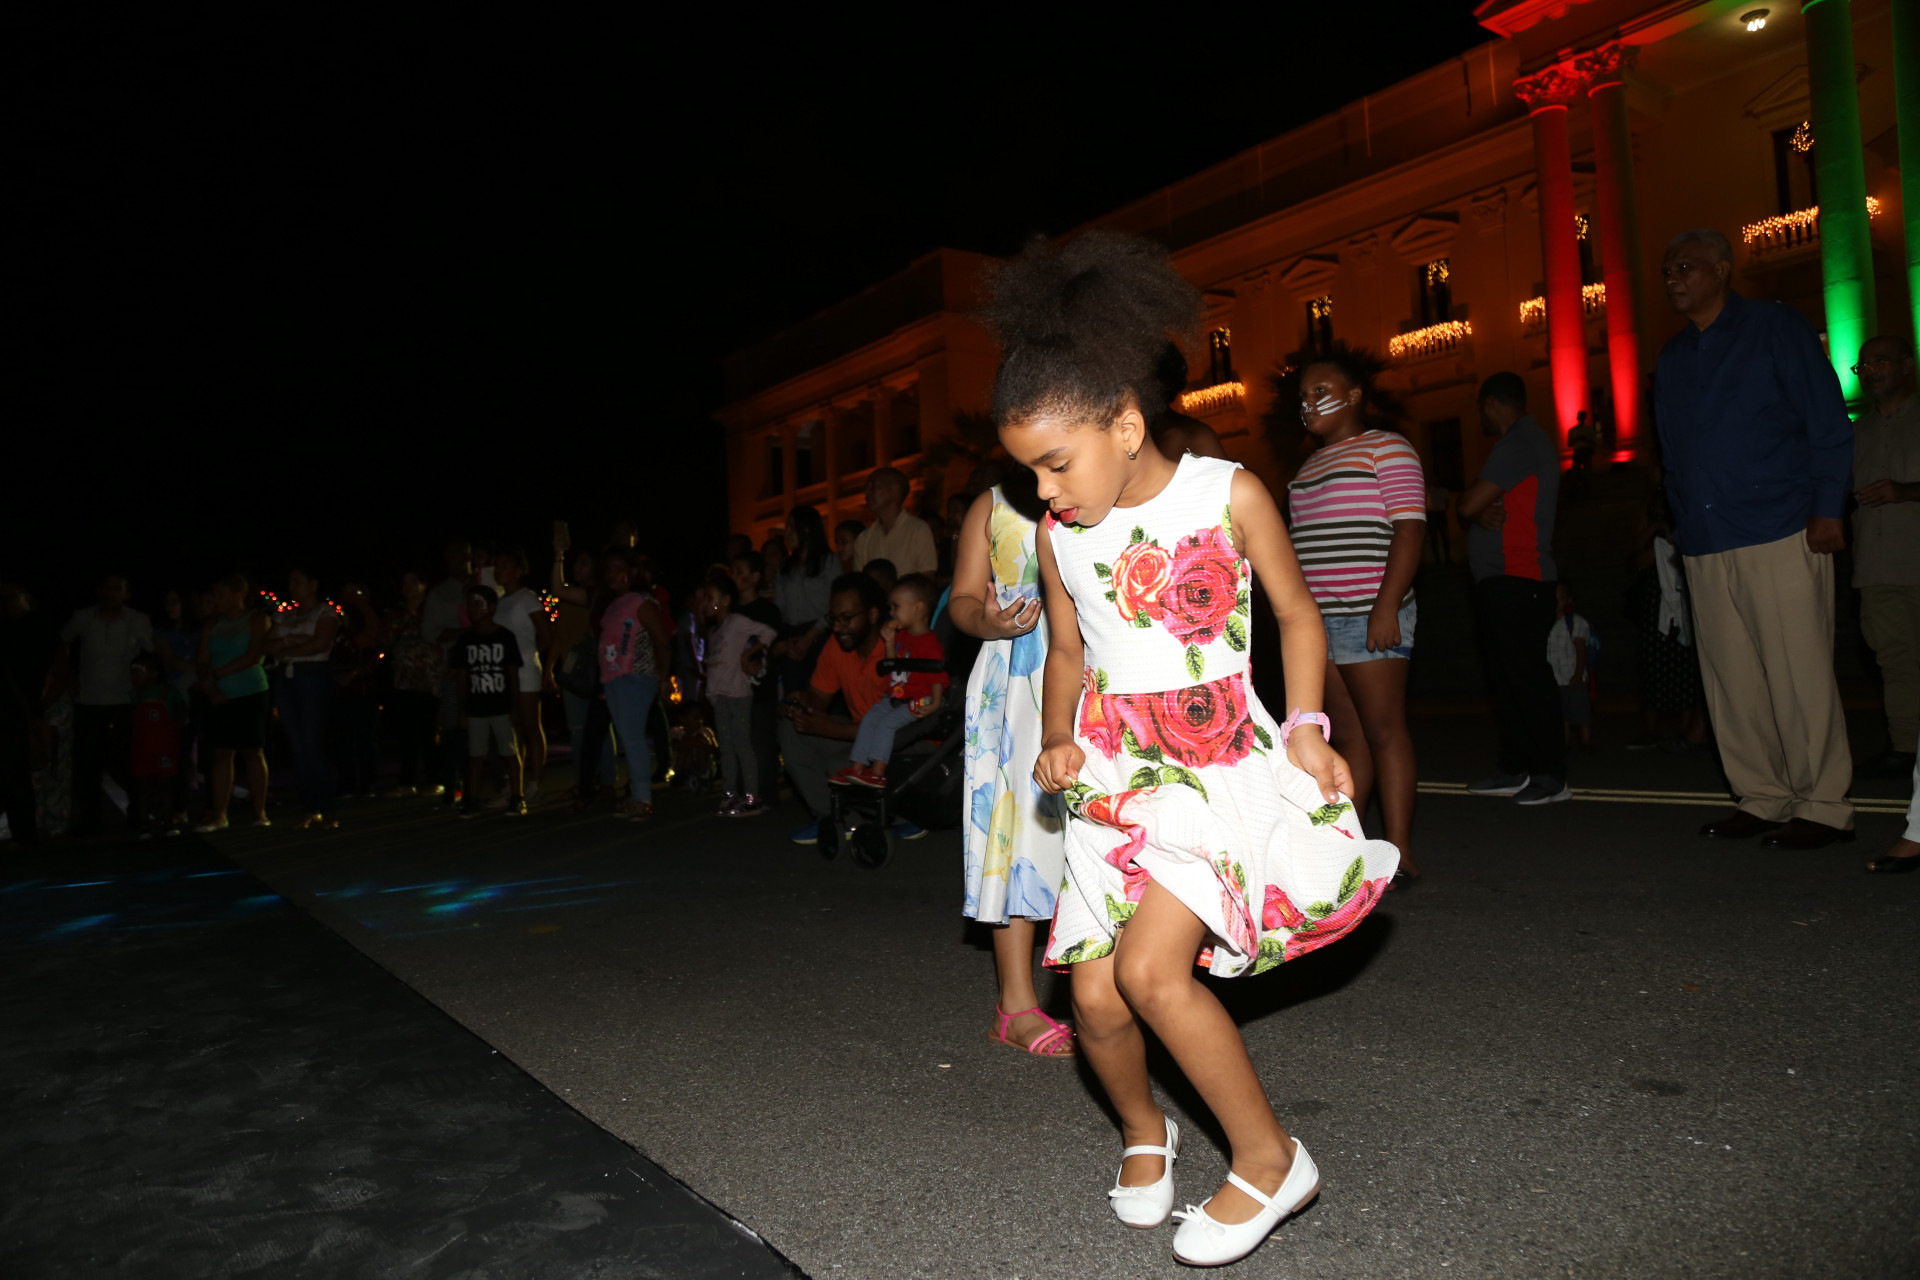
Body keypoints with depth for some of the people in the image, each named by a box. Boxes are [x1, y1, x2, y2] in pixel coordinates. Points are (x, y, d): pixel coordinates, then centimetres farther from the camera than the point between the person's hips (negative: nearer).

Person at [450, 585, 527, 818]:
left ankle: (516, 799, 7)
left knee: (510, 753, 1)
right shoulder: (465, 639, 5)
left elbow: (514, 674, -1)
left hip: (502, 708, -3)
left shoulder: (505, 637, -3)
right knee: (475, 755, 6)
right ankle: (473, 800, 12)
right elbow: (462, 676, 7)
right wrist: (462, 710, 4)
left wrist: (515, 707, -6)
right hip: (475, 709, 3)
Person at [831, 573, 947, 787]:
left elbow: (937, 677, -19)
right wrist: (889, 643, 4)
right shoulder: (902, 635, 11)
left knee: (887, 723, -21)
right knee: (869, 718, 0)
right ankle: (856, 767, 2)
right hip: (895, 697, 9)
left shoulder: (930, 643, -17)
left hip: (917, 701, -9)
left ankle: (878, 772, -17)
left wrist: (934, 705, -26)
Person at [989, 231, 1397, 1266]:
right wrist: (1056, 740, -1)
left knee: (1150, 967, -19)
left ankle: (1268, 1157, 5)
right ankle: (1144, 1131, 31)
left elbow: (1297, 612, 4)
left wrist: (1304, 728, -6)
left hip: (1222, 761, -4)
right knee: (1095, 998, -2)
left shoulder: (1228, 495, -8)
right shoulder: (1058, 534, 2)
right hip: (1115, 774, 4)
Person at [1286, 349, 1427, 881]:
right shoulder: (1311, 465, 22)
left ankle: (1398, 850, -2)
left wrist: (1387, 606, -19)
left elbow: (1409, 530, -10)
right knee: (1345, 733, 9)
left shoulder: (1386, 448, -1)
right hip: (1319, 618, 7)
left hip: (1368, 614, -7)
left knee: (1384, 729, -6)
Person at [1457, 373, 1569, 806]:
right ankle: (1516, 769, 16)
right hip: (1500, 580, 11)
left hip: (1515, 582, -11)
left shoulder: (1518, 444, -11)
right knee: (1507, 677, 11)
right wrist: (1485, 513, -6)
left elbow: (1467, 505, -16)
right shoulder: (1529, 442, 23)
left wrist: (1475, 507, 6)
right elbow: (1472, 508, 16)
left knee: (1527, 676, -10)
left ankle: (1551, 776, -7)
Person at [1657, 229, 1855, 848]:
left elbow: (1830, 421, -1)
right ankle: (1763, 799, 15)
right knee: (1732, 680, 6)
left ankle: (1822, 806, 5)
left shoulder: (1775, 327, 3)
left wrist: (1827, 510, -10)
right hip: (1707, 545, 5)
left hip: (1781, 536, -5)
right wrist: (1683, 524, 11)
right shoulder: (1671, 360, 18)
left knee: (1799, 676, -4)